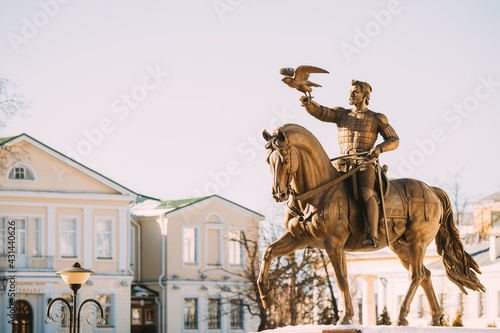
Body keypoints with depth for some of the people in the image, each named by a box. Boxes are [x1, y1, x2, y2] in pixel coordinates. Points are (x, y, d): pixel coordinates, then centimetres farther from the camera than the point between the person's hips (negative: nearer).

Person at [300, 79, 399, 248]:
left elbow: (394, 140, 9)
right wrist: (308, 104, -19)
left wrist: (380, 148, -12)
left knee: (366, 194, -29)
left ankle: (373, 236, -37)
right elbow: (320, 112, 3)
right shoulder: (342, 114, 19)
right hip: (344, 164, 5)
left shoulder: (376, 119, 11)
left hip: (366, 163, -5)